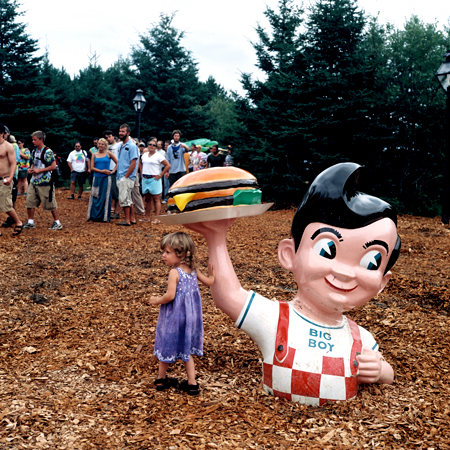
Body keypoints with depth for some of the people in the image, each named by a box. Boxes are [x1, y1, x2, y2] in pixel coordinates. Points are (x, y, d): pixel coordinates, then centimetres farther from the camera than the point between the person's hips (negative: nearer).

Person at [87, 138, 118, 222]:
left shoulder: (108, 154, 2)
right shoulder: (94, 155, 8)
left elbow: (117, 163, 4)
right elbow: (92, 167, 2)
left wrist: (113, 171, -4)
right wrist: (101, 171, -9)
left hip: (106, 178, -2)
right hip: (97, 178, 2)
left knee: (105, 197, 0)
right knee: (95, 197, 3)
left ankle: (105, 217, 7)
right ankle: (95, 216, 9)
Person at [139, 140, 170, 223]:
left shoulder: (158, 156, -5)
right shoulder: (144, 155, 13)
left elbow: (168, 165, -7)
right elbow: (140, 163, 31)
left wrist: (160, 175, -9)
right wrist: (142, 172, 16)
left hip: (154, 179, -6)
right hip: (145, 179, 6)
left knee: (156, 199, -4)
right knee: (147, 199, 11)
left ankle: (157, 218, -5)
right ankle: (147, 217, 17)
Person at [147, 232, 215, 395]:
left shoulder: (174, 272, -20)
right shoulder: (193, 269, 1)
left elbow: (170, 296, -26)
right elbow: (209, 282, 11)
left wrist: (156, 300, -9)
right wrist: (211, 274, 31)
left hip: (174, 316, -6)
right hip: (191, 314, 6)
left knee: (167, 346, 14)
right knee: (186, 350, 17)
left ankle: (161, 379, 30)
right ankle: (192, 383, 17)